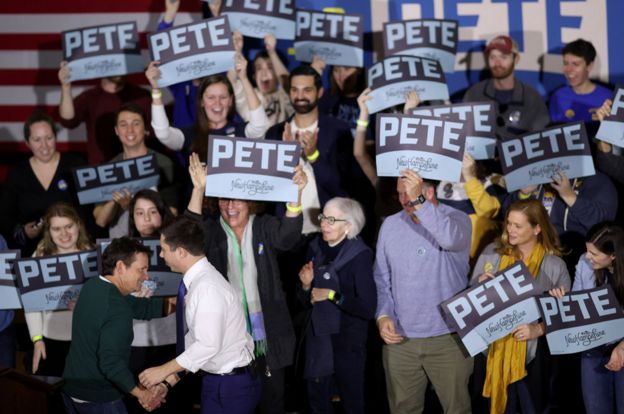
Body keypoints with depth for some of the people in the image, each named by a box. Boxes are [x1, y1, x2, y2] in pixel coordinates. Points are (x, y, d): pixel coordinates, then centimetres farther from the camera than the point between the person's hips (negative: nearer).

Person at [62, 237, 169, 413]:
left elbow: (138, 306, 7)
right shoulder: (117, 311, -25)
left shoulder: (93, 286, 2)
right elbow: (111, 362, -31)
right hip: (98, 399, -9)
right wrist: (141, 394, -29)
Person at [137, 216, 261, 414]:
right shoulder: (197, 281, 7)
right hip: (217, 381, 9)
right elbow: (193, 339, 13)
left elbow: (208, 345, -28)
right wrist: (169, 380, 9)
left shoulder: (207, 287, -22)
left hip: (230, 386, -9)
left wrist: (164, 371, -19)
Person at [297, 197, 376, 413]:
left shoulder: (359, 255, -14)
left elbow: (368, 309, -22)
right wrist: (306, 285, -9)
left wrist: (333, 295, -18)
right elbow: (306, 301, 11)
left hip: (348, 341, -5)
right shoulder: (316, 249, 1)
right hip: (318, 337, 5)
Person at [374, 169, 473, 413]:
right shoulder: (390, 225, 4)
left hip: (448, 338, -3)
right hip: (399, 339, 4)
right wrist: (383, 316, -5)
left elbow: (451, 238, -34)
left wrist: (419, 202, -42)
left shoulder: (456, 219, -8)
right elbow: (381, 279, 11)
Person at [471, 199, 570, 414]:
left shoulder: (555, 265, -5)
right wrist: (481, 286, -13)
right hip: (495, 348, 2)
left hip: (532, 353, -2)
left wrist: (538, 329, -21)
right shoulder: (492, 252, 2)